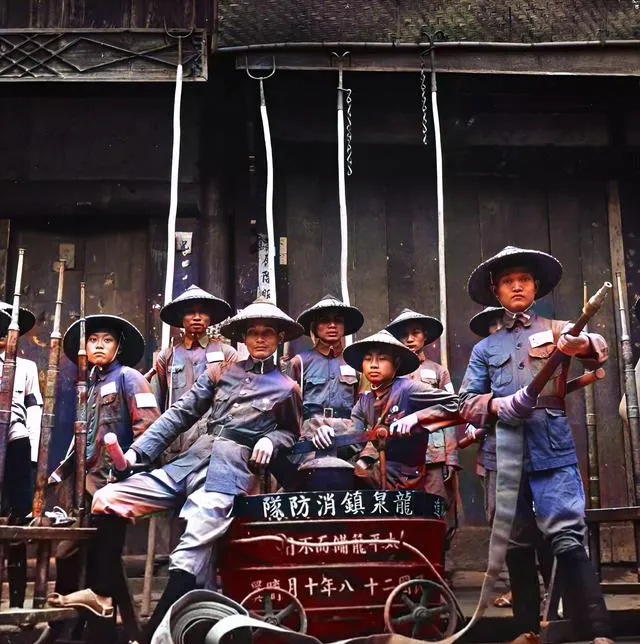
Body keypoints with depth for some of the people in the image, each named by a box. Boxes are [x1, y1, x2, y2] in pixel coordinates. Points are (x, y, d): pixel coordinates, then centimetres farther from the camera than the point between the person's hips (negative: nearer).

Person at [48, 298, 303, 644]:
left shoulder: (286, 388, 10)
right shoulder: (220, 371, 17)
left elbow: (292, 433, 18)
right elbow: (180, 413, 12)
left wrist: (271, 440, -5)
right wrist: (138, 449, 3)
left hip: (232, 473, -5)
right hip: (191, 460, 5)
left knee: (190, 553, -22)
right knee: (108, 498, -5)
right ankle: (102, 592, 6)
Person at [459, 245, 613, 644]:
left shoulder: (557, 330, 11)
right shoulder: (485, 349, 17)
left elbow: (598, 349, -9)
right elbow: (467, 402, 10)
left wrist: (580, 344, -33)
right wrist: (500, 405, -11)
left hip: (553, 449, -3)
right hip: (506, 455, 3)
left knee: (568, 538, -12)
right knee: (517, 543, 7)